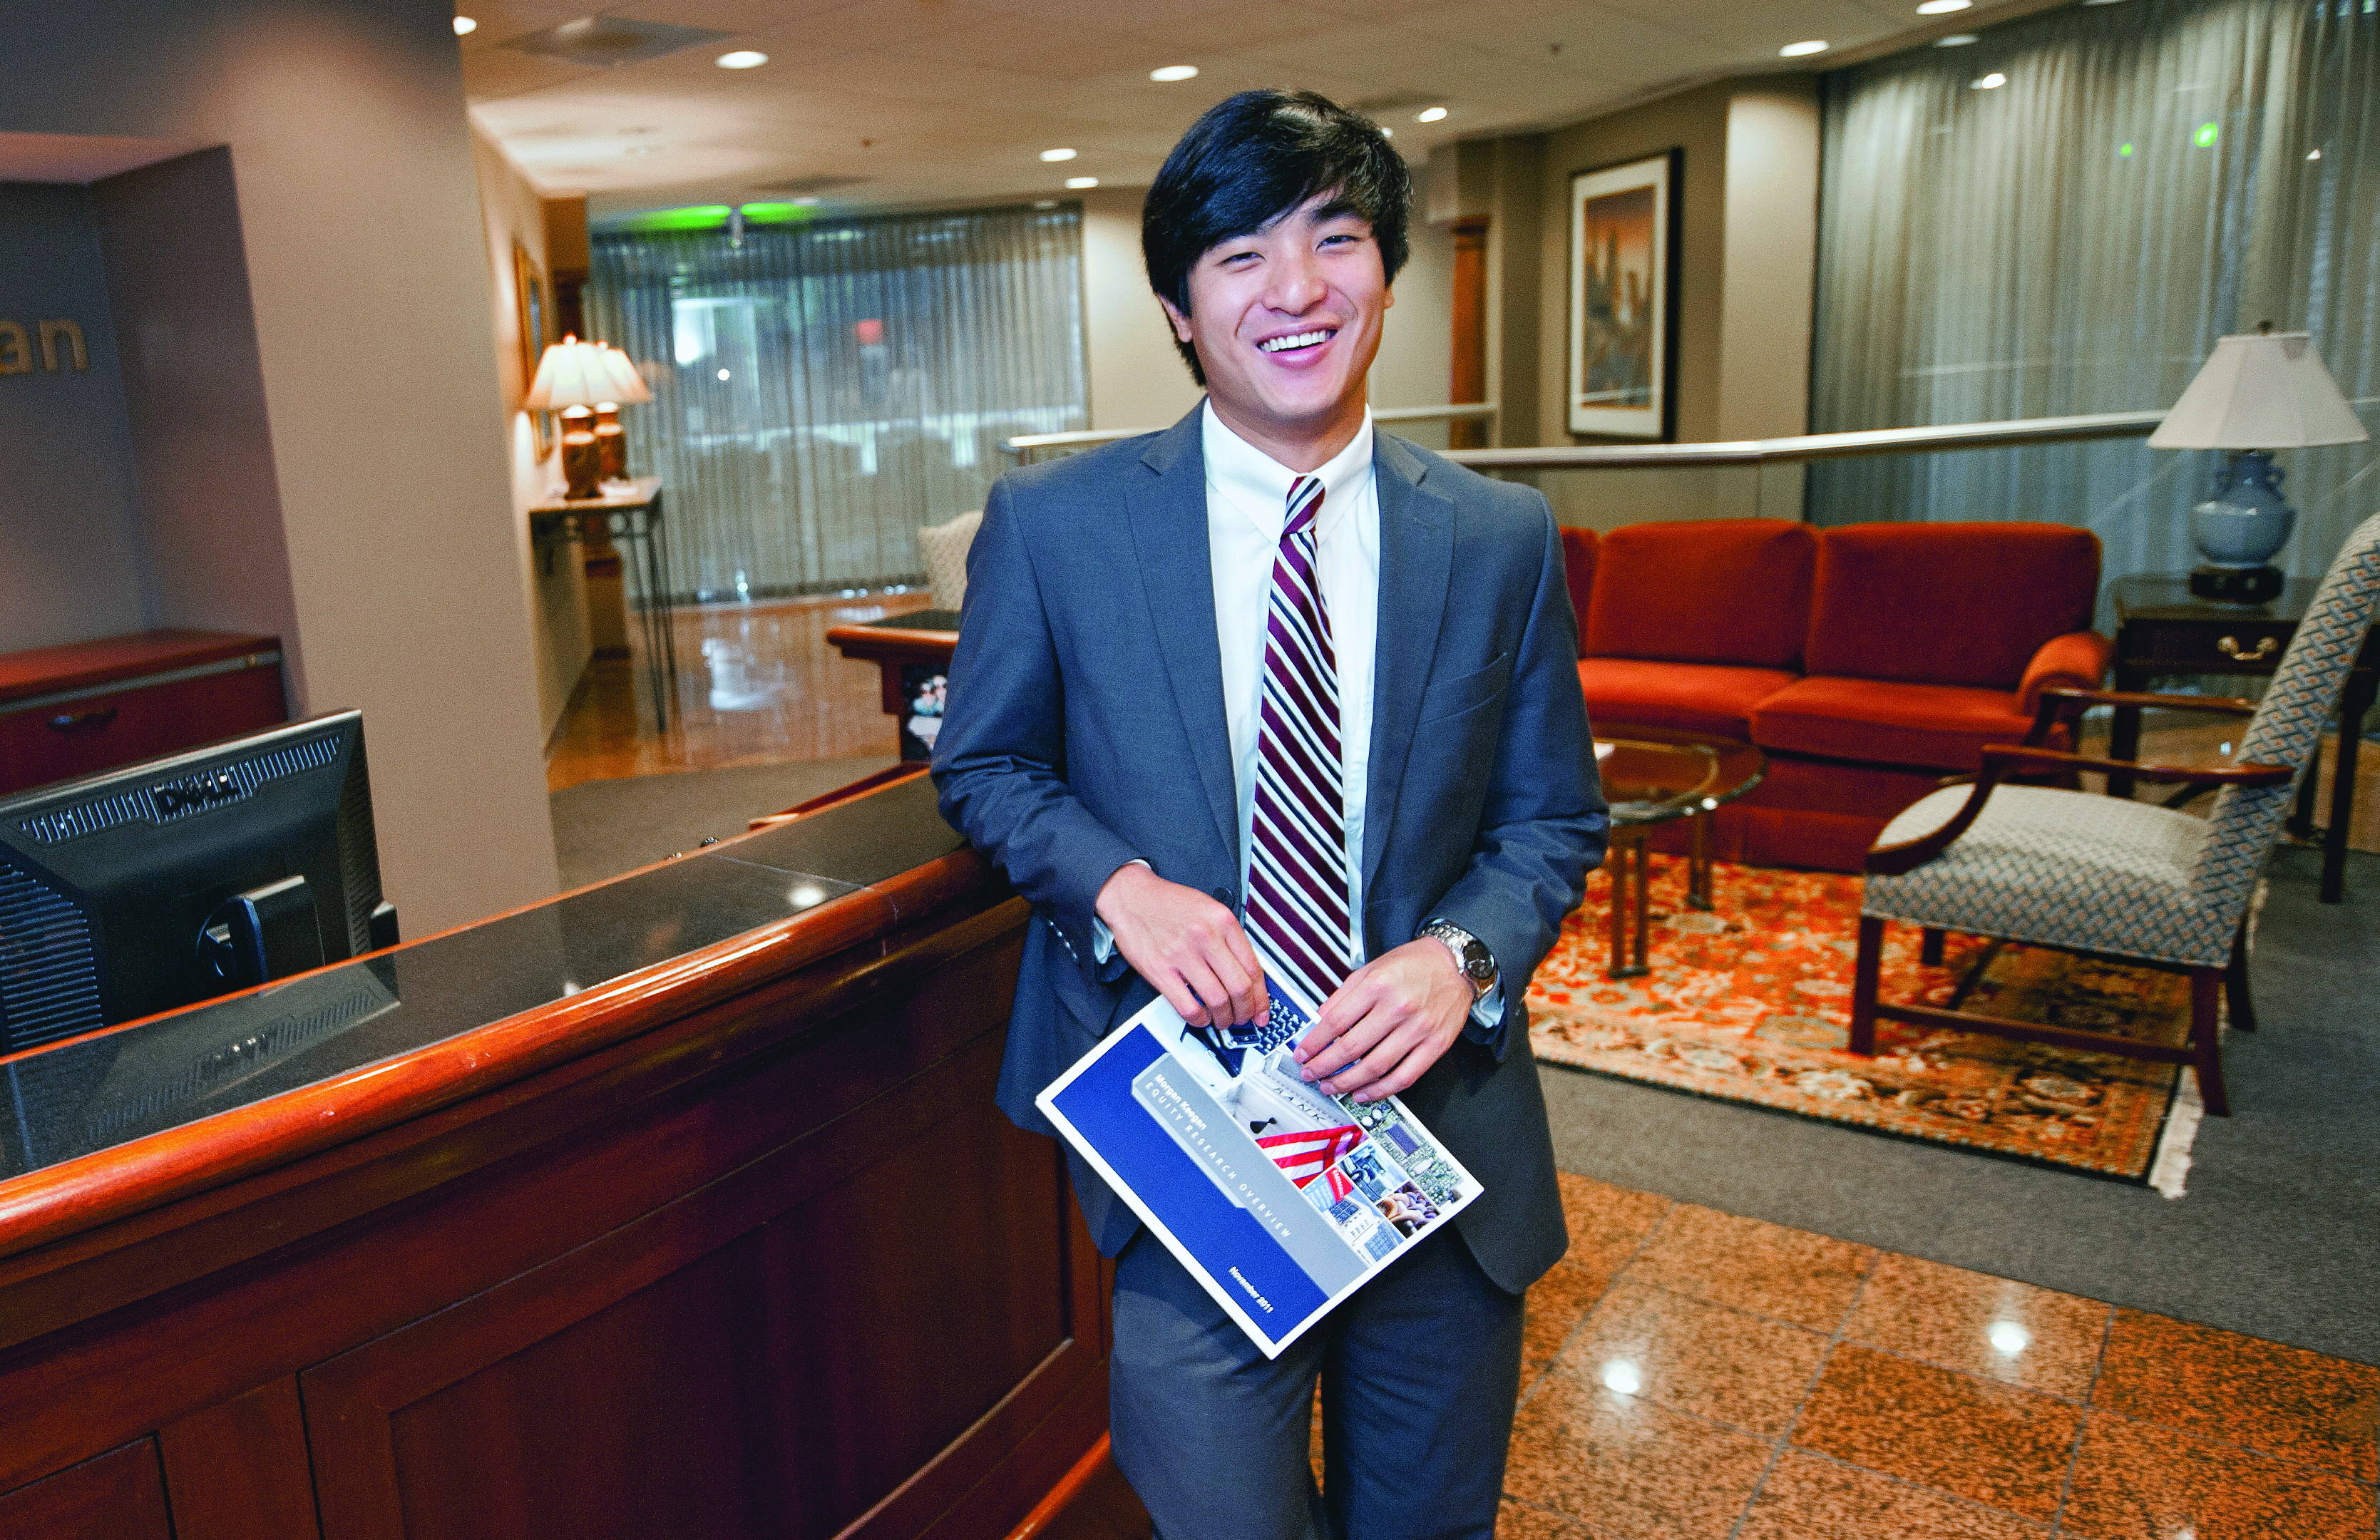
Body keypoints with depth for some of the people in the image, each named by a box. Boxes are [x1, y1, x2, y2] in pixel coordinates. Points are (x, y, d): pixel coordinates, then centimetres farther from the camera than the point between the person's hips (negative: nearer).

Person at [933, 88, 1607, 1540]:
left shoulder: (1505, 539, -2)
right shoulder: (1052, 523, -6)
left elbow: (1554, 819, 6)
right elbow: (985, 766, 5)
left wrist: (1463, 953, -15)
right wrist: (1117, 884, -15)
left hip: (1437, 1110, 3)